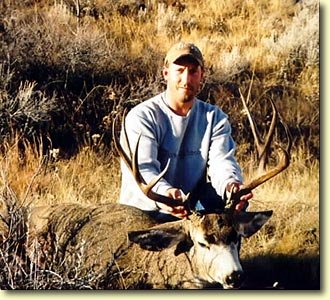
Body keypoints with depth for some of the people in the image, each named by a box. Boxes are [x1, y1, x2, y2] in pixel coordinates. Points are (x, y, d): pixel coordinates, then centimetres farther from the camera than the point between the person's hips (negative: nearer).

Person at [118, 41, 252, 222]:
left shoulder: (214, 117, 7)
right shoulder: (142, 117, -8)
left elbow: (222, 161, -11)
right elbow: (142, 169, -23)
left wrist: (230, 185, -37)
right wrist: (163, 193, -47)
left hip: (193, 208, 4)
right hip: (143, 211, -4)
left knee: (237, 200, -22)